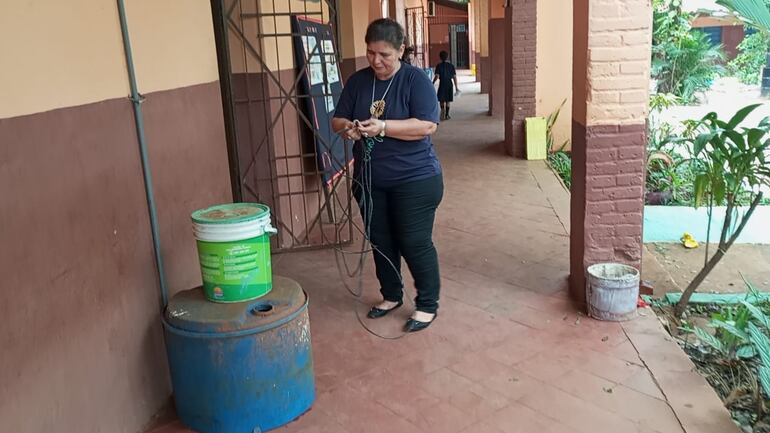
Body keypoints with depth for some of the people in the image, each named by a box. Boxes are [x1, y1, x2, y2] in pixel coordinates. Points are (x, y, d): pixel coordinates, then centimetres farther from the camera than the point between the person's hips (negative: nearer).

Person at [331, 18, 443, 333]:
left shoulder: (416, 80, -11)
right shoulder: (357, 81, 4)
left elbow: (427, 125, -20)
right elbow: (336, 120, 7)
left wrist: (382, 127, -29)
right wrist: (346, 127, -17)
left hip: (414, 179, -5)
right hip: (369, 180, 5)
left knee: (415, 243, 0)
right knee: (380, 241, 15)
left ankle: (427, 305, 17)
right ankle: (391, 296, 34)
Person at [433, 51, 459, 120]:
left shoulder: (439, 66, -5)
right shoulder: (451, 66, 2)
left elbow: (437, 76, -12)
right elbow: (454, 77, 1)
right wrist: (456, 87, 6)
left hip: (442, 84, -2)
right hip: (449, 84, 2)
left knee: (442, 100, 9)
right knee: (448, 100, 10)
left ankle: (443, 109, -19)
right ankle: (446, 115, 12)